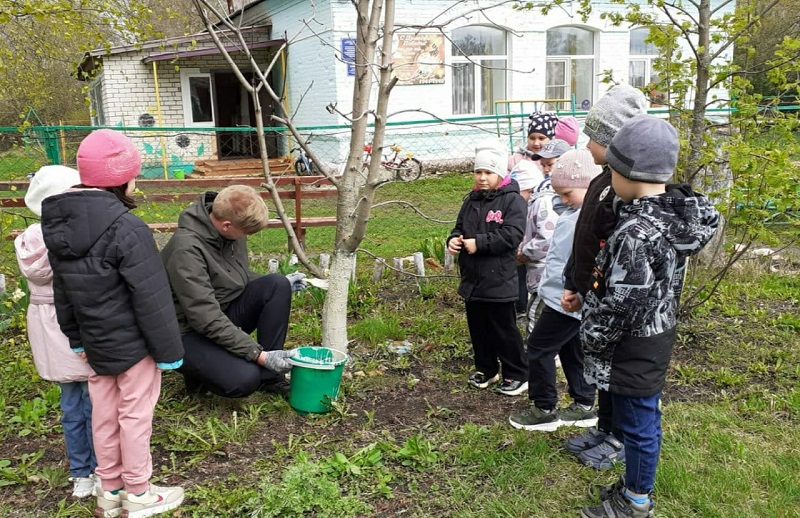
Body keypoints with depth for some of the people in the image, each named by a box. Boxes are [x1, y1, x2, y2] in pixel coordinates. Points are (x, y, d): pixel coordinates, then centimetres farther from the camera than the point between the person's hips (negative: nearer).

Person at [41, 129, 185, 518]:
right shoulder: (127, 229, -25)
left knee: (104, 414, 18)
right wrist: (169, 350, -12)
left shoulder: (58, 224, 0)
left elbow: (62, 291, 10)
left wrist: (76, 337, 21)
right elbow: (151, 299, -22)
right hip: (132, 343, -7)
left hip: (95, 342, 7)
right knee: (134, 416, 7)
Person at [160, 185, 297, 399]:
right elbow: (206, 319, -30)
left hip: (225, 313, 8)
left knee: (277, 285, -15)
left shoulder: (229, 228, -5)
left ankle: (270, 377, -7)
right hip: (191, 332, -8)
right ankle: (198, 373, 3)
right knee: (244, 379, -31)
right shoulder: (187, 249, -28)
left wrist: (282, 287, -3)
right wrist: (259, 355, -30)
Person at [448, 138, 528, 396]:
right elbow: (460, 227, 17)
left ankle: (517, 375, 18)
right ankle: (486, 369, 33)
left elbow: (511, 236, -22)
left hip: (499, 280, -7)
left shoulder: (512, 200, -12)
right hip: (472, 278, 7)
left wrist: (478, 243, -22)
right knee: (478, 328, 17)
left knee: (503, 330, 3)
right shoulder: (472, 199, 10)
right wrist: (454, 240, -6)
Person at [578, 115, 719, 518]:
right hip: (656, 338, 9)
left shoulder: (637, 234, -29)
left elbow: (619, 307, -25)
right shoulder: (677, 212, -2)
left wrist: (591, 339, -9)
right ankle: (636, 484, 40)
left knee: (636, 425, 9)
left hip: (632, 348, -9)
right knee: (645, 419, 22)